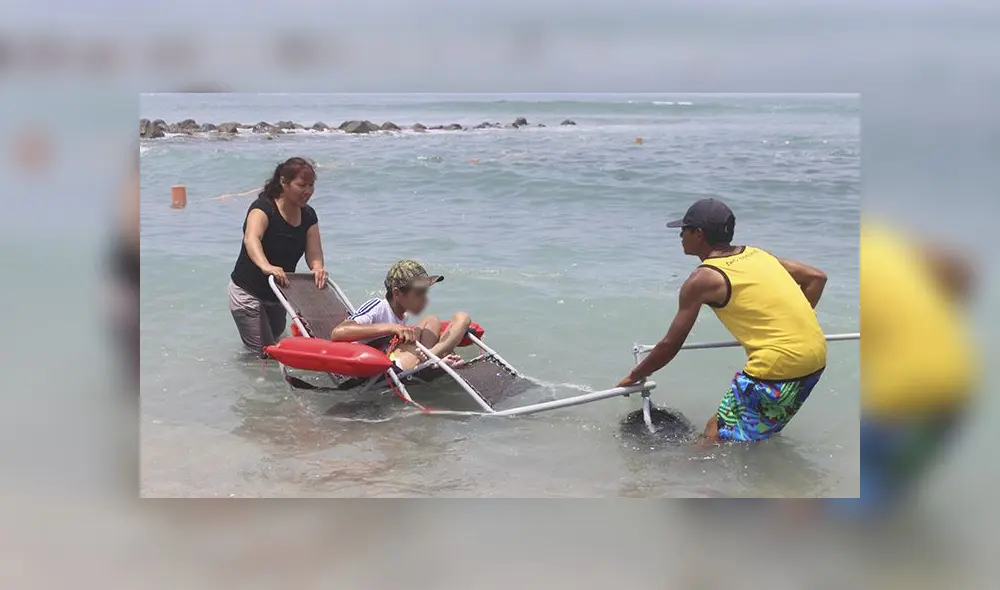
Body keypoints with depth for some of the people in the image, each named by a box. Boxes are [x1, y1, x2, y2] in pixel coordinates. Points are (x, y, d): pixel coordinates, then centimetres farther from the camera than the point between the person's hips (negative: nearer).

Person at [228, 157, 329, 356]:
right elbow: (251, 239, -43)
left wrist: (318, 269, -33)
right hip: (248, 293, -7)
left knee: (276, 338, 24)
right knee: (264, 355, -8)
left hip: (278, 294, 7)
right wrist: (266, 266, -62)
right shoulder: (263, 208, -22)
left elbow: (314, 255, -8)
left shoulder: (308, 216, -3)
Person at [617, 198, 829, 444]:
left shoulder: (702, 280, -4)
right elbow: (816, 278, 16)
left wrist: (634, 377, 14)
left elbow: (670, 345, 0)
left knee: (714, 438, -2)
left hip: (777, 367, -8)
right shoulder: (755, 254, 15)